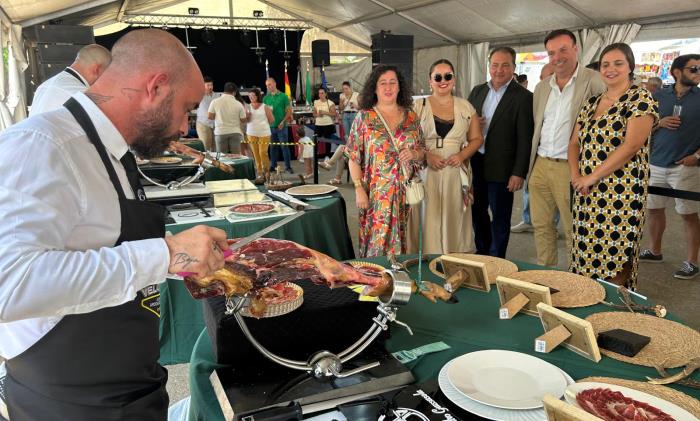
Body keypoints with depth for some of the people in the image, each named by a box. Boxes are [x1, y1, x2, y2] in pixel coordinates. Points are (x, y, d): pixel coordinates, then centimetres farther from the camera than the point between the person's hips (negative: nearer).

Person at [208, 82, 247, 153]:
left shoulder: (215, 102, -3)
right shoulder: (238, 104, -5)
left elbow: (210, 116, 0)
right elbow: (243, 120, 0)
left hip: (220, 132, 1)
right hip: (235, 132, -1)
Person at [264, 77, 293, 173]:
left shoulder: (283, 96, -1)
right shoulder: (266, 98, 9)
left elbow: (289, 111, -2)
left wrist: (283, 122, -13)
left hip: (281, 126, -3)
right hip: (270, 126, 4)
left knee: (284, 146, -2)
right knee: (273, 147, 9)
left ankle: (288, 166, 3)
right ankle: (273, 166, 18)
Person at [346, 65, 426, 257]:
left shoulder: (411, 116, 8)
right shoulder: (364, 117, -1)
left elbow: (422, 151, 14)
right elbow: (353, 157, -3)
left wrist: (414, 154, -9)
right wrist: (359, 189, -10)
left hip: (406, 192, 3)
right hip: (376, 194, -3)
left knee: (402, 241, 9)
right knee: (377, 243, 0)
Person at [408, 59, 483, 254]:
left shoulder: (466, 107, 10)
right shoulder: (418, 106, 4)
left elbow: (476, 138, 11)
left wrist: (462, 155, -7)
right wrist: (427, 155, -15)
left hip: (456, 174, 2)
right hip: (426, 173, -2)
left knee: (454, 221, 5)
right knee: (428, 221, -1)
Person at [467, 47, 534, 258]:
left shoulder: (523, 97, -10)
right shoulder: (478, 91, 8)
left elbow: (525, 139, -12)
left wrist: (519, 173, -16)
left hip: (500, 167, -6)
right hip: (475, 162, 6)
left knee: (500, 216, 7)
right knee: (477, 210, 17)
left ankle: (496, 259, 21)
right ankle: (482, 252, 35)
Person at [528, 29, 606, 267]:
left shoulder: (593, 81, -7)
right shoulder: (541, 87, 13)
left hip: (570, 168, -6)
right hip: (541, 165, 6)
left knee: (574, 233, 2)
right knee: (541, 227, 13)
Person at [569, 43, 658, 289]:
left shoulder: (640, 99, -6)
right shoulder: (591, 103, 15)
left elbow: (631, 145, -16)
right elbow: (574, 143, 14)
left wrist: (592, 177, -15)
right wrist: (576, 176, -4)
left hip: (621, 194, -6)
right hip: (587, 195, 6)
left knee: (615, 263, -3)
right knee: (586, 256, 8)